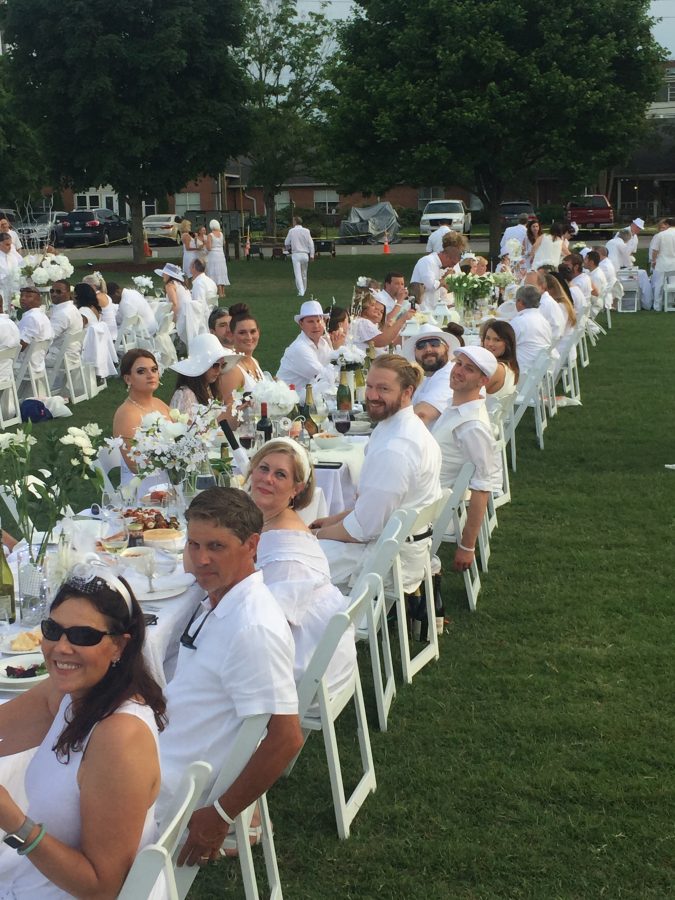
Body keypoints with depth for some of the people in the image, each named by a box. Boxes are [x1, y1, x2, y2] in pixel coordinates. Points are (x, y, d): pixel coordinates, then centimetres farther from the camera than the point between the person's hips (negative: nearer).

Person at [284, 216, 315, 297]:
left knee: (298, 274, -3)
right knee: (304, 273, 17)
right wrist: (312, 255, 2)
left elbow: (286, 243, 5)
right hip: (305, 254, 2)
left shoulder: (291, 231, -3)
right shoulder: (306, 231, 0)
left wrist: (288, 248, 27)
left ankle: (301, 291, -15)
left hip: (295, 254, -2)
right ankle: (304, 290, 28)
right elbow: (310, 243, -2)